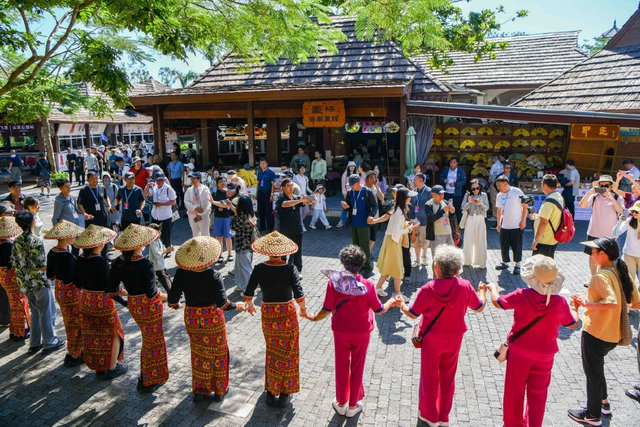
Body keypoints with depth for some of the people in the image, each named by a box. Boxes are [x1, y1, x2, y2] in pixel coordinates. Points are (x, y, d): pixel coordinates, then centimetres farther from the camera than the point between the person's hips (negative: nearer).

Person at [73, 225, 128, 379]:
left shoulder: (80, 260, -2)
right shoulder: (101, 261, -24)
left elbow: (76, 282, 7)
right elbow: (108, 287, -24)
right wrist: (121, 292, -9)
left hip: (86, 301, 7)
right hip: (102, 302, -7)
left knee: (91, 334, 18)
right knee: (113, 333, 10)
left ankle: (97, 366, 31)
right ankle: (112, 367, 18)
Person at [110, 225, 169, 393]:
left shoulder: (118, 263, -6)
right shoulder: (146, 264, -26)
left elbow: (112, 289, 1)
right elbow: (152, 293, -27)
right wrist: (169, 298, -13)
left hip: (133, 306, 6)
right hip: (150, 306, -6)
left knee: (148, 339, 26)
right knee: (153, 342, 12)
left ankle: (145, 375, 38)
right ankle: (149, 382, 25)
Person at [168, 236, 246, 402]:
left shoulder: (181, 273, -14)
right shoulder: (214, 276, -23)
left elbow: (172, 300, -8)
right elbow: (222, 303, -26)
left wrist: (177, 305, 15)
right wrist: (236, 306, -8)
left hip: (191, 319, 3)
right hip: (212, 319, -3)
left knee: (198, 354, 22)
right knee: (217, 353, 17)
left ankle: (199, 390, 35)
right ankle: (219, 390, 31)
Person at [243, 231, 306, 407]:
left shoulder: (259, 269, -13)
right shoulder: (290, 269, -18)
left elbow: (248, 294, -14)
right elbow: (299, 295, -22)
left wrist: (250, 306, 7)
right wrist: (303, 309, -3)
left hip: (268, 315, 2)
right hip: (287, 314, -2)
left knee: (272, 351, 21)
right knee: (288, 353, 16)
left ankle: (271, 391, 31)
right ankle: (285, 393, 26)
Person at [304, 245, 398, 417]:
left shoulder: (333, 283, -20)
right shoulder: (367, 286, -21)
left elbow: (327, 310, -14)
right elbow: (379, 310, -8)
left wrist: (314, 318, 7)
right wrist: (391, 302, 12)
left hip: (340, 332, 1)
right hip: (361, 333, -1)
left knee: (342, 367, 20)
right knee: (357, 368, 18)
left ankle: (341, 403, 36)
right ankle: (352, 406, 33)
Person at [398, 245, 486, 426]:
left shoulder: (428, 289, -23)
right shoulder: (465, 286, -15)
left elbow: (413, 314, -15)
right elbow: (479, 307, 2)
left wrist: (401, 304, 6)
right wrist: (482, 291, 22)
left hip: (431, 340, -3)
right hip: (454, 339, 3)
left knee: (430, 377, 16)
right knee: (448, 377, 20)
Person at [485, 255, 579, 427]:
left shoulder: (522, 296, -19)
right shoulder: (560, 302, -13)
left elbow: (497, 302, -4)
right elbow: (573, 324, 4)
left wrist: (492, 287, 16)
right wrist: (574, 308, 24)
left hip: (519, 352, -1)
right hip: (544, 355, 1)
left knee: (514, 391, 15)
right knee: (538, 394, 18)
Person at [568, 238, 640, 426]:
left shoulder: (601, 277, -22)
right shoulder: (622, 274, 3)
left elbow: (612, 303, -35)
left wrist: (587, 303, -24)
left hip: (595, 334, -8)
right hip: (615, 335, 8)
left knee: (593, 372, 9)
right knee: (596, 367, 29)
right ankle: (603, 403, 41)